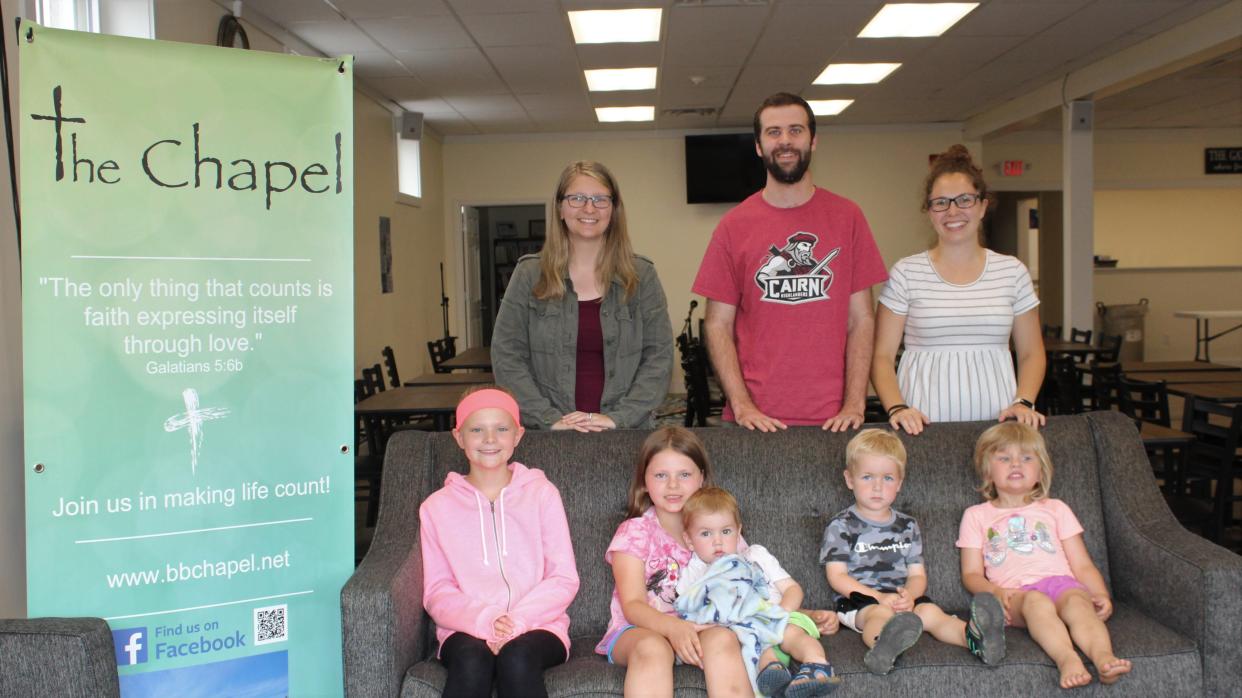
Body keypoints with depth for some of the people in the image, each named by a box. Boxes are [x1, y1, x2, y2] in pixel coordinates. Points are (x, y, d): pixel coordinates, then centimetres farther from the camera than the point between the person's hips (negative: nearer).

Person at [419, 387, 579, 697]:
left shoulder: (542, 493, 6)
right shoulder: (437, 506, 9)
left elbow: (564, 579, 2)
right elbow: (436, 591, 4)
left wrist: (517, 622, -14)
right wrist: (484, 621, -15)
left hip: (537, 626, -1)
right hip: (467, 629, 1)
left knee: (517, 658, -34)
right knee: (471, 661, -33)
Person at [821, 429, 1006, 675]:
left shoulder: (907, 527, 18)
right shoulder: (841, 526, 3)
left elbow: (917, 574, 13)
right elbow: (837, 576, -4)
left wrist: (909, 595, -13)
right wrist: (880, 597, -17)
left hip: (902, 599, 5)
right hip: (859, 600, -5)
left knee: (930, 611, -25)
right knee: (881, 614, -36)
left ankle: (973, 636, -53)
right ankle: (883, 645, -70)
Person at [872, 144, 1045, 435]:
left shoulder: (1012, 272, 9)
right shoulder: (906, 273, 2)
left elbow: (1031, 353, 14)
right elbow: (882, 356, 1)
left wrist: (1023, 402, -2)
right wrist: (897, 408, -14)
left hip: (996, 420, 2)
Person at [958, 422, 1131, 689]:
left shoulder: (1055, 509, 28)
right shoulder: (976, 516, 23)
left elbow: (1082, 565, 21)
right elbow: (971, 574, 15)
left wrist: (1101, 594, -1)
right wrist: (996, 591, -9)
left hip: (1061, 581, 2)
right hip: (1016, 594, -2)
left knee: (1078, 602, -34)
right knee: (1037, 601, -38)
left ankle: (1103, 657, -57)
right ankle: (1067, 660, -59)